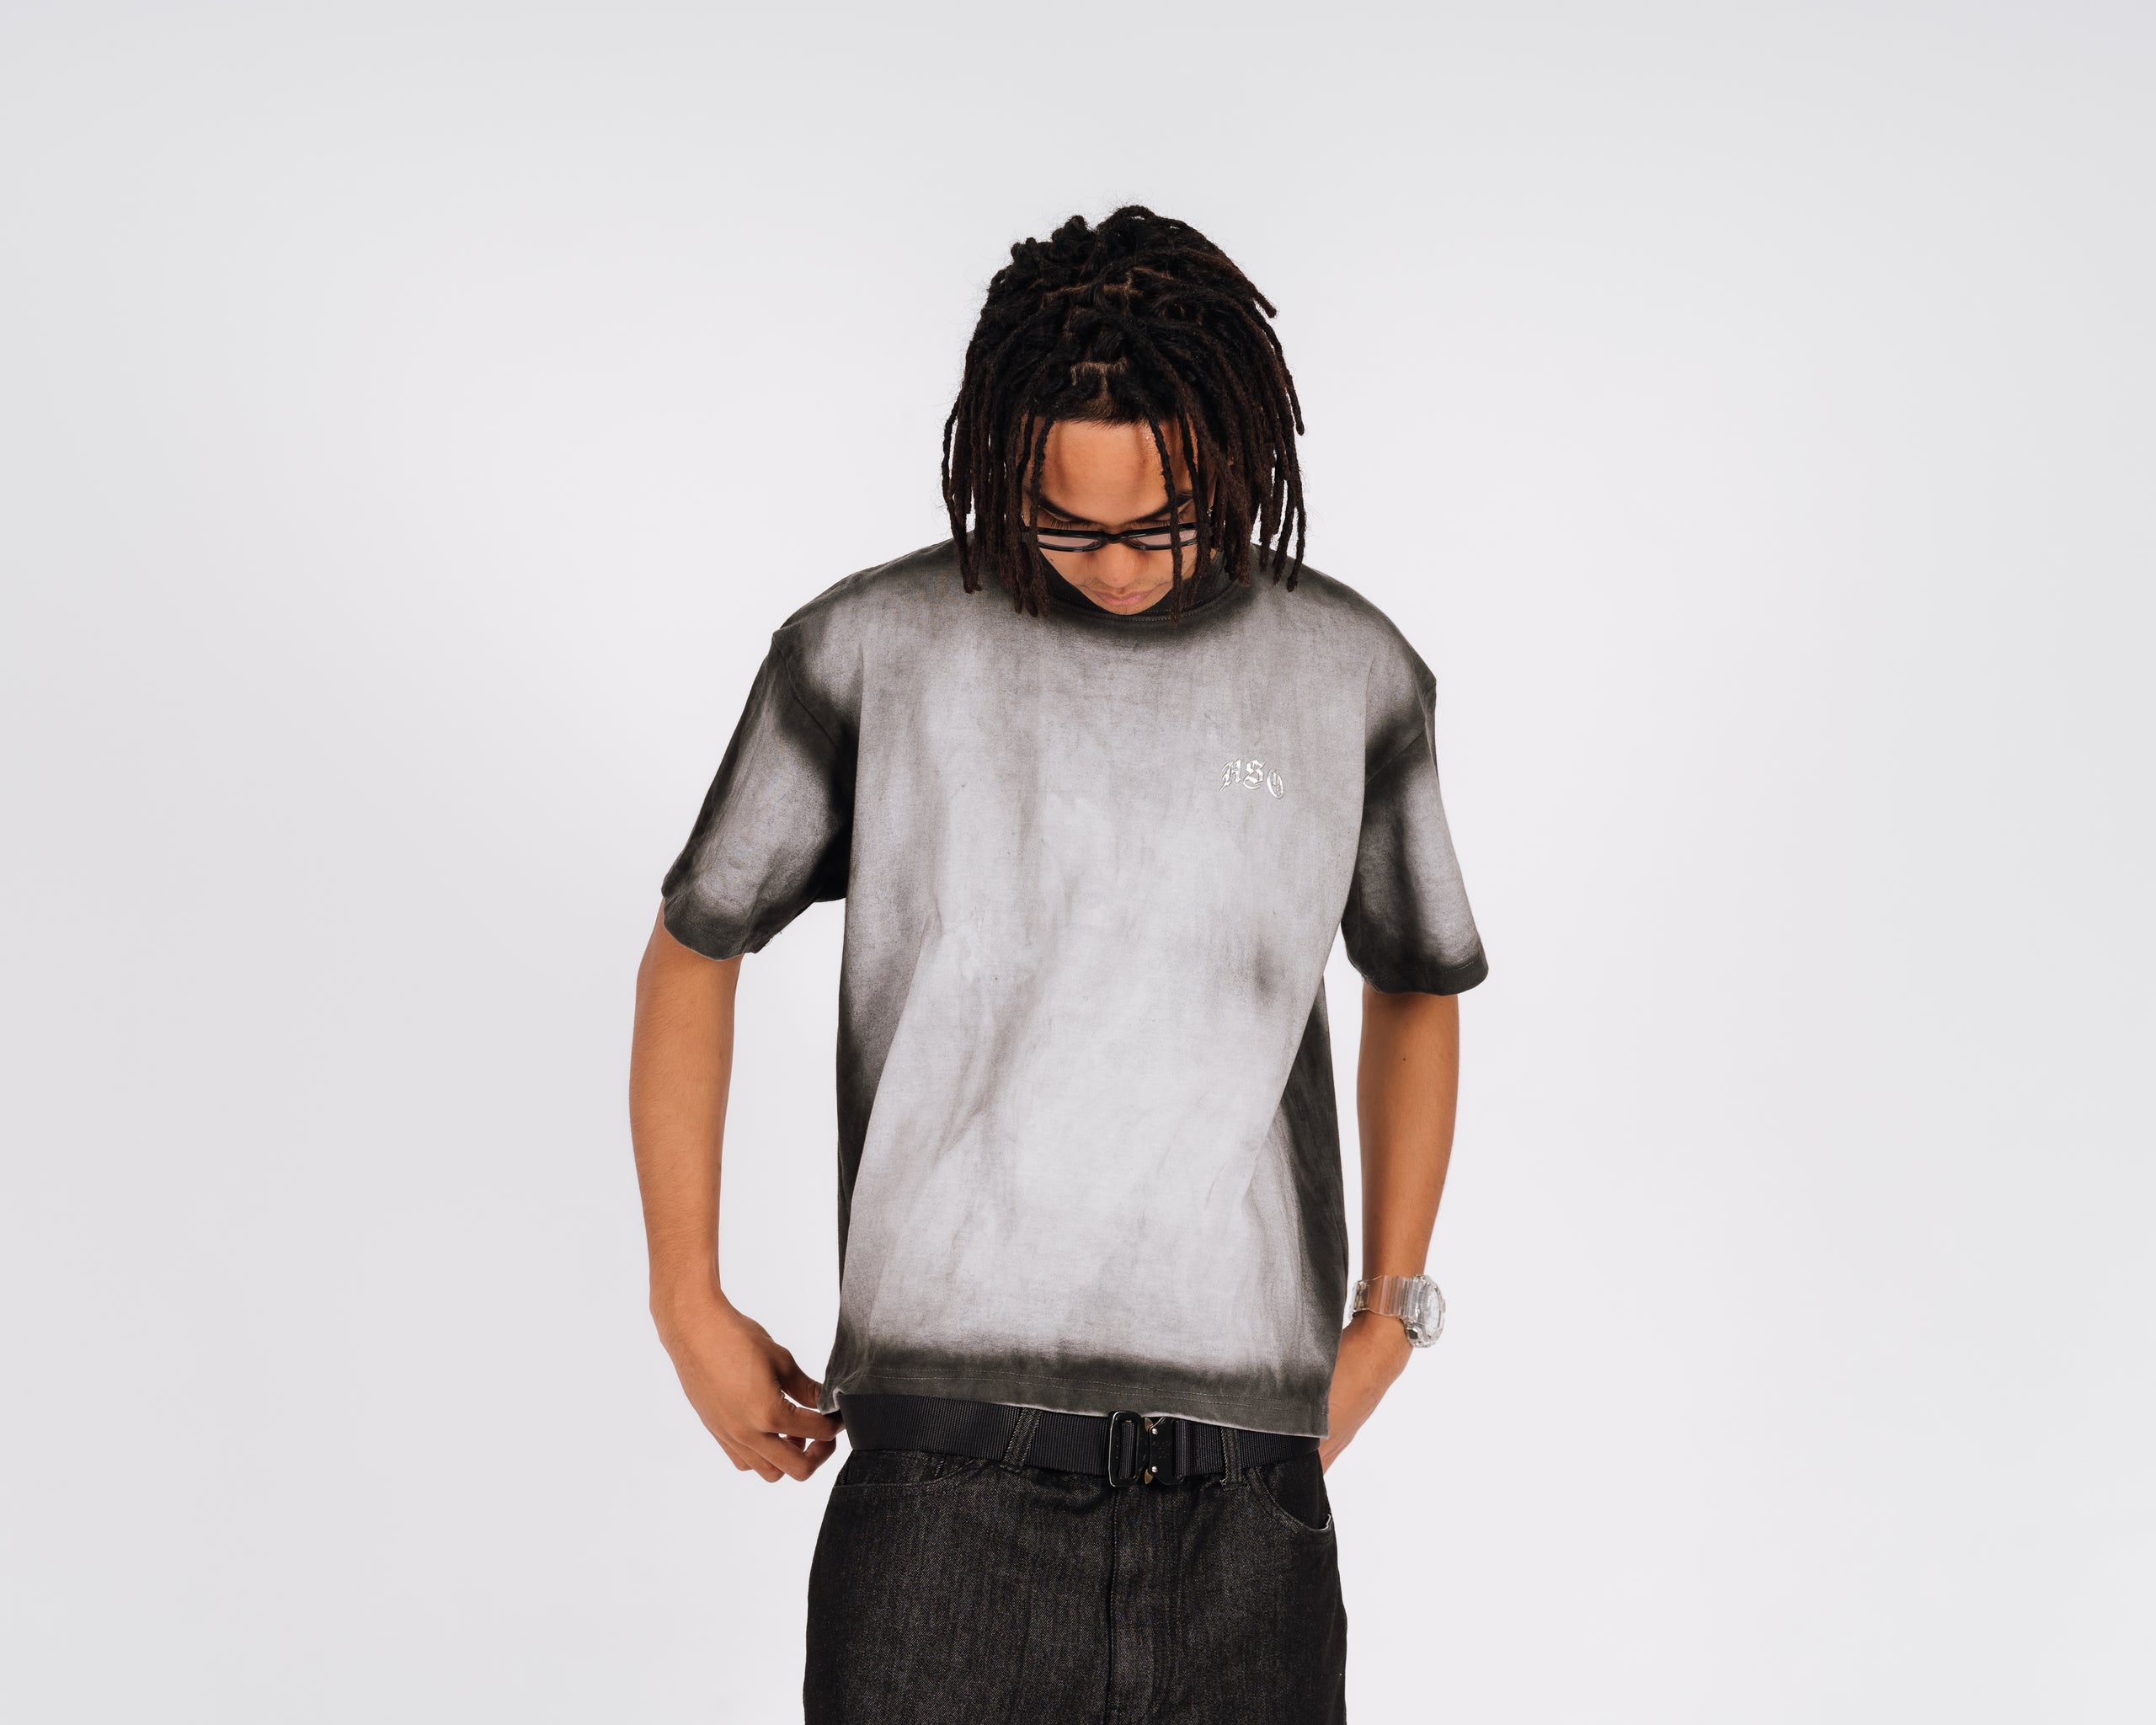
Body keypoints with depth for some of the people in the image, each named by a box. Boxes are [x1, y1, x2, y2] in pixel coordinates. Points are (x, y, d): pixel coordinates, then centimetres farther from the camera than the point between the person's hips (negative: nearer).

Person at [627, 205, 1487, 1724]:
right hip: (947, 1466, -1)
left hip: (1245, 1486, 2)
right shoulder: (869, 652, 1)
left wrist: (1391, 1308, 13)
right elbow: (693, 946, 13)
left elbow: (1416, 985, 22)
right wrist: (691, 1303, 9)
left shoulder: (1351, 675, 7)